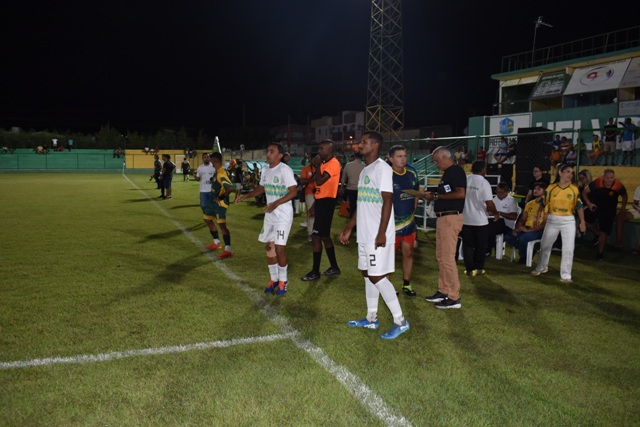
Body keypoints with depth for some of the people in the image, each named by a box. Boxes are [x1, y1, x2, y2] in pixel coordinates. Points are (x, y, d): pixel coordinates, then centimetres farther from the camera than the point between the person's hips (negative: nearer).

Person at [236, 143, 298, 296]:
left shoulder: (284, 170, -17)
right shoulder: (265, 170, 8)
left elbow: (293, 192, -21)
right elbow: (261, 188, 22)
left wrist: (276, 204, -29)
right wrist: (245, 196, 8)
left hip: (283, 215, -8)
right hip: (269, 214, 8)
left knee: (280, 248, -7)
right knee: (269, 246, 10)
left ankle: (283, 281, 10)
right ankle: (274, 279, 24)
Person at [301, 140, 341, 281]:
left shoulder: (333, 164, -15)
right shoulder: (325, 163, 16)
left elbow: (320, 181, -25)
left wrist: (317, 165, -14)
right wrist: (314, 205, 20)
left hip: (326, 202, -10)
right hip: (322, 202, 10)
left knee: (316, 236, -7)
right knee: (324, 236, 15)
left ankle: (315, 272, 1)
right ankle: (334, 267, 25)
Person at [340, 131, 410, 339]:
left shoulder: (382, 168, -12)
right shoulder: (365, 170, 16)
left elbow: (387, 201, -19)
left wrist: (382, 233, -24)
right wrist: (349, 228, 21)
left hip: (377, 235, -9)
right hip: (364, 234, 9)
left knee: (377, 276, -8)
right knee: (368, 273, 12)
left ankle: (400, 321, 1)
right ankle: (371, 318, 22)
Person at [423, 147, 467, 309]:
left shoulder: (456, 171, -11)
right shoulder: (447, 173, 18)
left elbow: (460, 193, -23)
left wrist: (437, 196, -17)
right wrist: (433, 196, 3)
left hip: (450, 218, -11)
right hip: (442, 218, 11)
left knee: (447, 258, -8)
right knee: (440, 257, 15)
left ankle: (454, 298, -2)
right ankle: (443, 291, 24)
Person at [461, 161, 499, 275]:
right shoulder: (484, 183, -13)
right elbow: (489, 203, -17)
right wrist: (496, 213, 1)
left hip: (465, 219, 3)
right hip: (480, 220, -3)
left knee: (468, 244, 9)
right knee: (480, 245, 13)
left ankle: (470, 269, 9)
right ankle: (478, 267, 19)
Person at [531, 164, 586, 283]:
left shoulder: (574, 189, 0)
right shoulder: (551, 187, -1)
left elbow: (579, 206, 3)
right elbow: (544, 204, 3)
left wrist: (582, 221, 0)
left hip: (568, 221, -1)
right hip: (552, 220, 1)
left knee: (568, 249, -4)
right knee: (545, 245, 13)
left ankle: (566, 275, 5)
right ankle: (542, 267, 35)